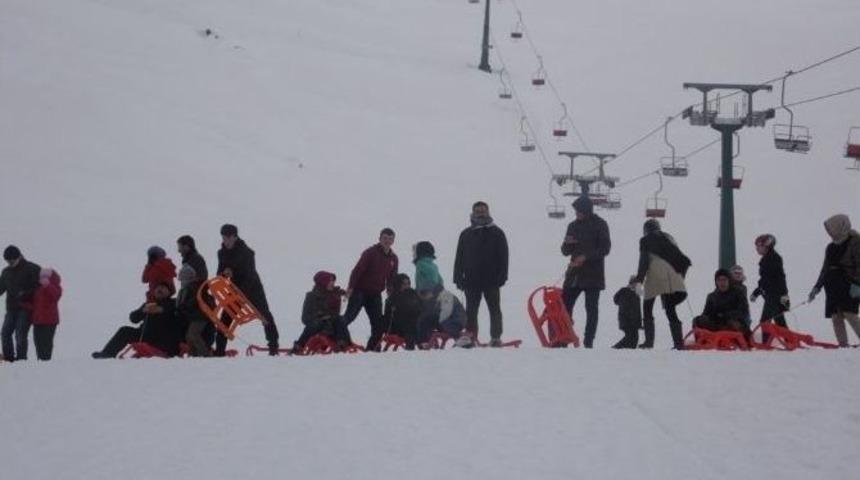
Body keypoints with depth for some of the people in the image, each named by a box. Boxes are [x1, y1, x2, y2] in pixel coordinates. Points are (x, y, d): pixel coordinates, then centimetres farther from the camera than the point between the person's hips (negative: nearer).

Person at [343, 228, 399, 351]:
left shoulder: (393, 258, 10)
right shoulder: (371, 252, -9)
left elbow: (391, 278, 16)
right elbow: (358, 269, -16)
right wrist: (351, 287, -25)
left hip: (375, 295, 6)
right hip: (360, 291, -6)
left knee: (378, 323, 3)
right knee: (348, 317, -13)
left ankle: (373, 347, 11)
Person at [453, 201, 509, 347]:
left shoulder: (497, 233, 4)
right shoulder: (466, 235, 10)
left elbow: (503, 257, 1)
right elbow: (459, 258, 10)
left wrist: (501, 276, -9)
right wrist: (458, 278, 1)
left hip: (491, 280, -2)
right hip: (471, 280, 2)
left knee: (494, 309, 1)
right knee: (471, 311, 3)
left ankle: (496, 337, 2)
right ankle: (470, 337, 5)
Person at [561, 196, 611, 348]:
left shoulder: (599, 225, -3)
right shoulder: (573, 225, 11)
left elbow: (605, 249, -9)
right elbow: (565, 251, 14)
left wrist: (586, 257, -19)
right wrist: (567, 243, -9)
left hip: (593, 274, -5)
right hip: (574, 273, 5)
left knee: (591, 308, -1)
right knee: (564, 305, -1)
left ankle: (588, 342, 0)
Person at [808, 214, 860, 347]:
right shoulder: (831, 247, 18)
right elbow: (825, 270, 23)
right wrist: (817, 287, 19)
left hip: (849, 285, -7)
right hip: (833, 286, 7)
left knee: (849, 314, -21)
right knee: (836, 318, -2)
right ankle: (843, 346, -3)